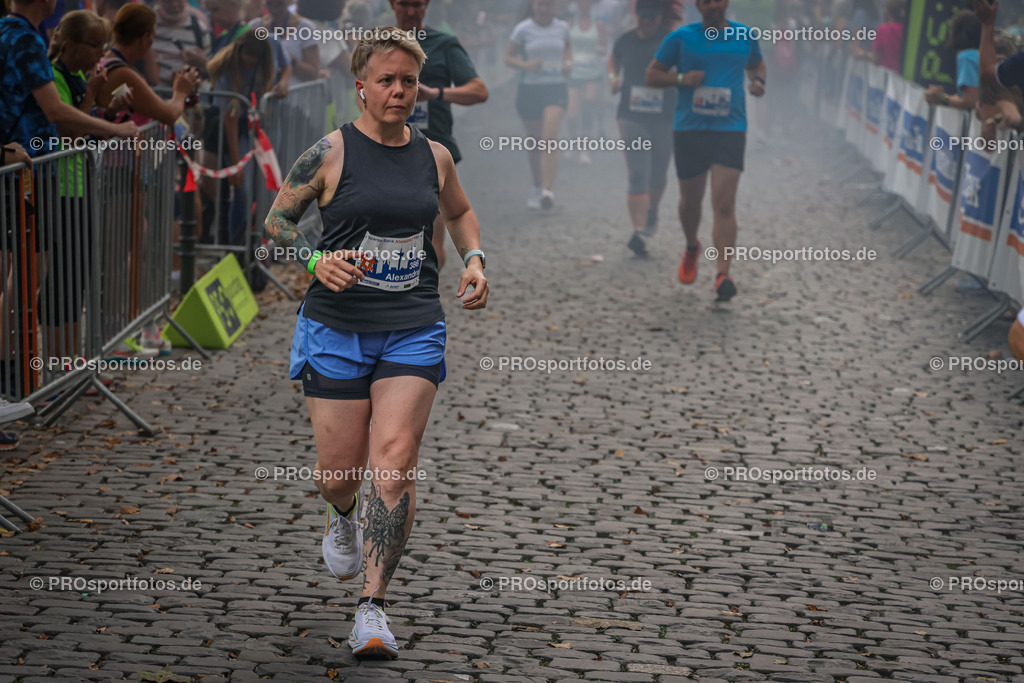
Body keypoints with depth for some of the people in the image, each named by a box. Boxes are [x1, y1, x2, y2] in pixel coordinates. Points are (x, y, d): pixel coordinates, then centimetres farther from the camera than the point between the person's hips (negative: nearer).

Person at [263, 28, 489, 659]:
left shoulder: (434, 156, 8)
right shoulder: (331, 152, -3)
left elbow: (460, 212, 27)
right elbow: (276, 221, 3)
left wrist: (474, 261, 9)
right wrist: (317, 260, -14)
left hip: (414, 329, 2)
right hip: (338, 328, -1)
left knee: (395, 458, -12)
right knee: (340, 466, 3)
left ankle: (373, 608, -6)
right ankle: (343, 518, 43)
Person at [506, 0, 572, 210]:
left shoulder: (562, 27, 5)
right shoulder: (523, 29, -1)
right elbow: (508, 58, 1)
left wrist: (568, 62, 4)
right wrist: (526, 64, -18)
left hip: (556, 89, 0)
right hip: (529, 89, 0)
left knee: (550, 139, -18)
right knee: (535, 142, 10)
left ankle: (548, 191, -24)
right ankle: (538, 187, 31)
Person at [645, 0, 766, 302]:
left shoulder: (745, 36, 7)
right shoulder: (681, 37, 1)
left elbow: (756, 64, 26)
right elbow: (652, 74, 6)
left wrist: (758, 81, 3)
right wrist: (681, 78, -13)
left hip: (730, 129, -1)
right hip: (689, 130, 1)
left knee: (724, 204, -13)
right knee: (690, 200, 13)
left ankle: (723, 274, -15)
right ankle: (692, 248, 44)